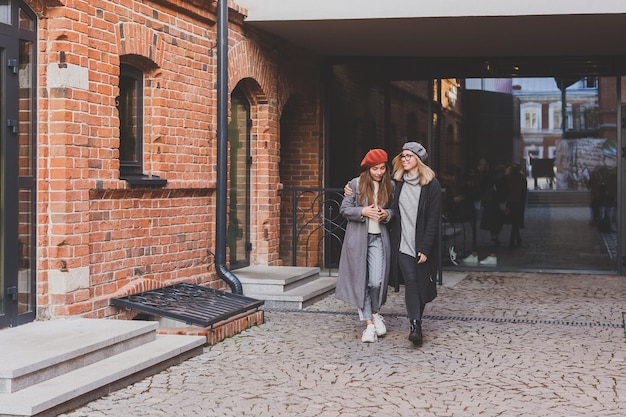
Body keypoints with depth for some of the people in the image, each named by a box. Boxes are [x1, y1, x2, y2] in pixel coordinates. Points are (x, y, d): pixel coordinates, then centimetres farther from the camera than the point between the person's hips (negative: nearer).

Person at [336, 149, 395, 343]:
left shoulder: (390, 186, 5)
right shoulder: (356, 184, -1)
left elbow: (395, 210, 15)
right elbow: (344, 209, 0)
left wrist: (387, 214, -7)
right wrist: (363, 211, -16)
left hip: (379, 239, 1)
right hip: (357, 239, -1)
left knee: (376, 281, -10)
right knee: (361, 281, 1)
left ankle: (375, 313, 19)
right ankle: (369, 324, 8)